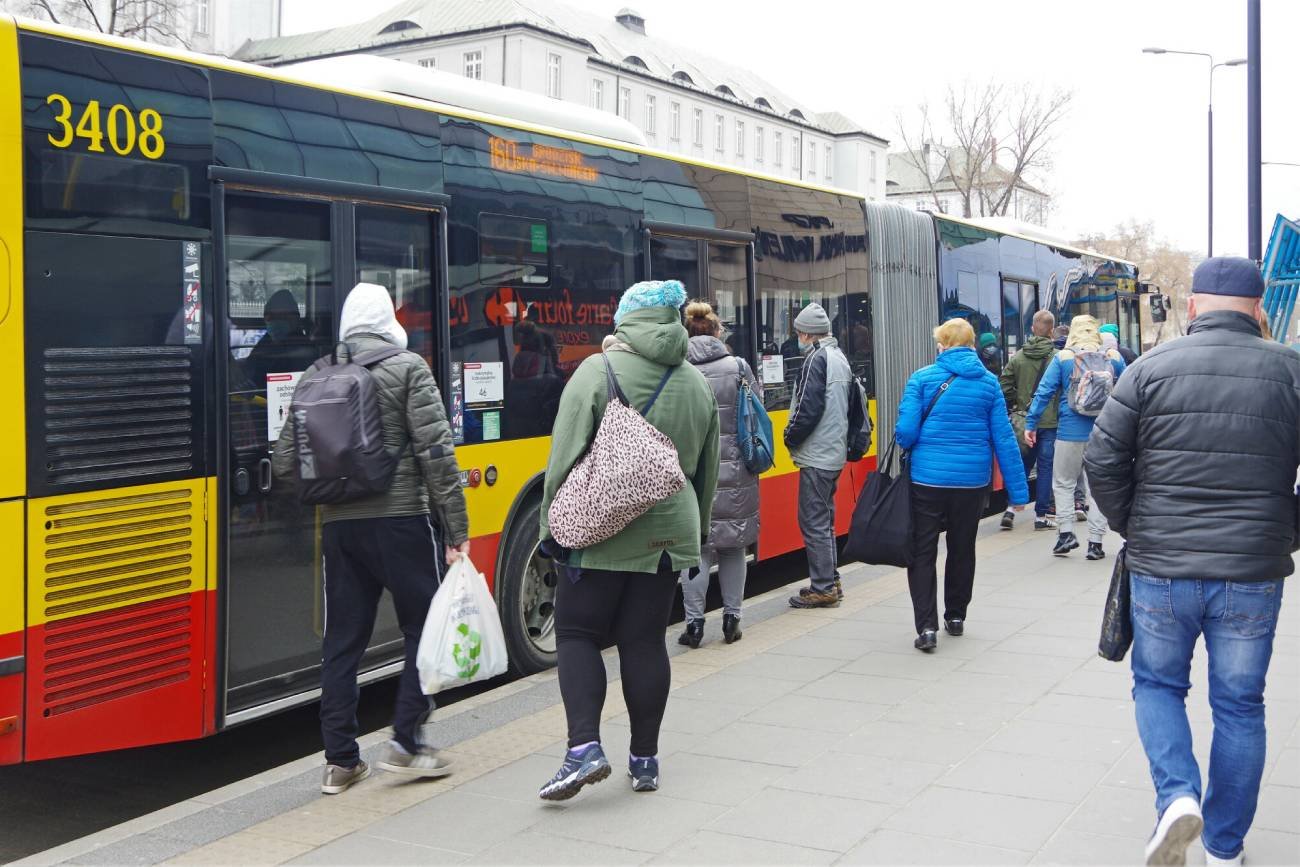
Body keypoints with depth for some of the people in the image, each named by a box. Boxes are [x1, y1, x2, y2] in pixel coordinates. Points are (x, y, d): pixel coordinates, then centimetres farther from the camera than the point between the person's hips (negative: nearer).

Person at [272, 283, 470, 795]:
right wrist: (457, 529, -9)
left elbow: (285, 462, 7)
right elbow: (436, 453, -11)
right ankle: (405, 742, 7)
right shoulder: (408, 369, -3)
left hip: (339, 526, 5)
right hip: (400, 521, -4)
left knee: (342, 640, 11)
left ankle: (340, 761, 14)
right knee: (425, 627, 10)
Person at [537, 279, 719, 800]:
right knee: (645, 641, 10)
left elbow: (567, 456, -12)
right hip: (666, 532, 5)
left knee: (577, 634, 5)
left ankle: (584, 748, -8)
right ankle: (645, 761, 15)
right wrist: (695, 527, 26)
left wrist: (553, 524, -3)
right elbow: (706, 469, 15)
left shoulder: (598, 371, -9)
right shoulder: (696, 384, 8)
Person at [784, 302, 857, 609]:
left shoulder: (817, 358, -15)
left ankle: (822, 588, -2)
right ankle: (830, 582, 23)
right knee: (824, 520, 17)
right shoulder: (840, 357, 14)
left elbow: (808, 407, -21)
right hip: (835, 452, 10)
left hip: (816, 455, -10)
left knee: (814, 521, -5)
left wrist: (790, 437, -6)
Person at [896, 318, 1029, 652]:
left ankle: (927, 627, -7)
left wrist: (906, 449, 13)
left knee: (922, 552, 5)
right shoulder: (988, 382, 0)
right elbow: (1003, 439, -1)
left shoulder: (922, 378, -6)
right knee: (962, 549, 20)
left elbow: (906, 431, -11)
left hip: (927, 478, -2)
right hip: (972, 479, 3)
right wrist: (1017, 490, 3)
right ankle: (955, 617, 33)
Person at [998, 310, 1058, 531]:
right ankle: (1041, 516, 7)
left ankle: (1011, 509, 9)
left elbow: (1004, 388, -3)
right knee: (1045, 468, 4)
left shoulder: (1017, 357, -1)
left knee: (1022, 465, 16)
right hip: (1050, 422, -3)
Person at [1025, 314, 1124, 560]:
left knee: (1063, 483, 12)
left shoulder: (1063, 358, -1)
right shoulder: (1113, 357, 4)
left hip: (1071, 432, -2)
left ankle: (1066, 531, -2)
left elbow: (1044, 393, -5)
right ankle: (1095, 542, 5)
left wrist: (1030, 424, 0)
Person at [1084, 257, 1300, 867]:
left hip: (1161, 568, -1)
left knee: (1157, 685, 18)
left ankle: (1177, 796, -4)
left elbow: (1102, 460, -5)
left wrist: (1132, 528, 9)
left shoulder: (1150, 368, -4)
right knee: (1239, 705, 14)